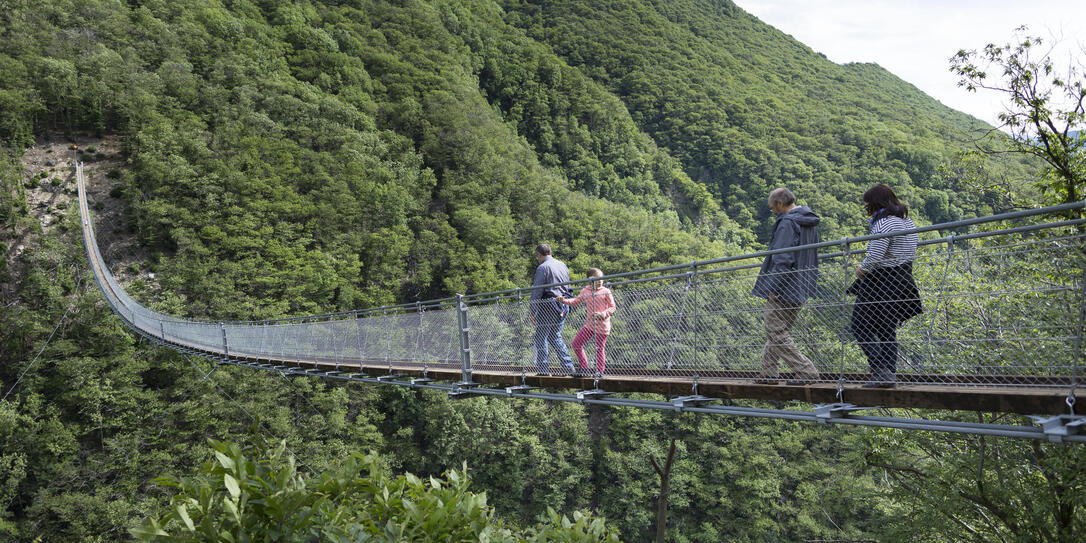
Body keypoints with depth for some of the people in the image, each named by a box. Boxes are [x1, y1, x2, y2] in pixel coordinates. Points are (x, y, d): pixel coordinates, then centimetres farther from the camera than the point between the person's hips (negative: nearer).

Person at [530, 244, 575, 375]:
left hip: (548, 306, -7)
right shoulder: (563, 265, 15)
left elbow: (537, 291, -10)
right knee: (556, 336, 16)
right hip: (563, 306, 7)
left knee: (541, 337, 1)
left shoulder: (542, 267, -9)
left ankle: (543, 368, 0)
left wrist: (533, 312, -6)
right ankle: (568, 366, 7)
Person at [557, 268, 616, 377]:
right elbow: (576, 302, 17)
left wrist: (602, 314, -19)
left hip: (602, 326, -5)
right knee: (576, 343, 5)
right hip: (589, 324, 5)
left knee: (599, 348, 0)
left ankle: (600, 371, 17)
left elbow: (612, 307, -3)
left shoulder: (606, 292, -5)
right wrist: (564, 300, 2)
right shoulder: (585, 291, 6)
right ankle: (584, 367, 16)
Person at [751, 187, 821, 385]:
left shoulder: (787, 223, -16)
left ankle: (807, 371, -7)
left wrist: (773, 288, -20)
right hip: (800, 290, 10)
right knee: (779, 331, 16)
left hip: (783, 289, -10)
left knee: (777, 333, -5)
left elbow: (783, 259, -22)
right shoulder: (809, 222, 15)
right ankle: (768, 373, 22)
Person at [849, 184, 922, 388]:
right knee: (888, 330, 14)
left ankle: (880, 371, -9)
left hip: (880, 283, -9)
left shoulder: (883, 224, -17)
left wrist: (862, 269, -4)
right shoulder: (908, 221, 13)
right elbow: (911, 254, 21)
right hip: (902, 283, 9)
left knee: (860, 326, 0)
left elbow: (874, 258, -22)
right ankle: (890, 374, 12)